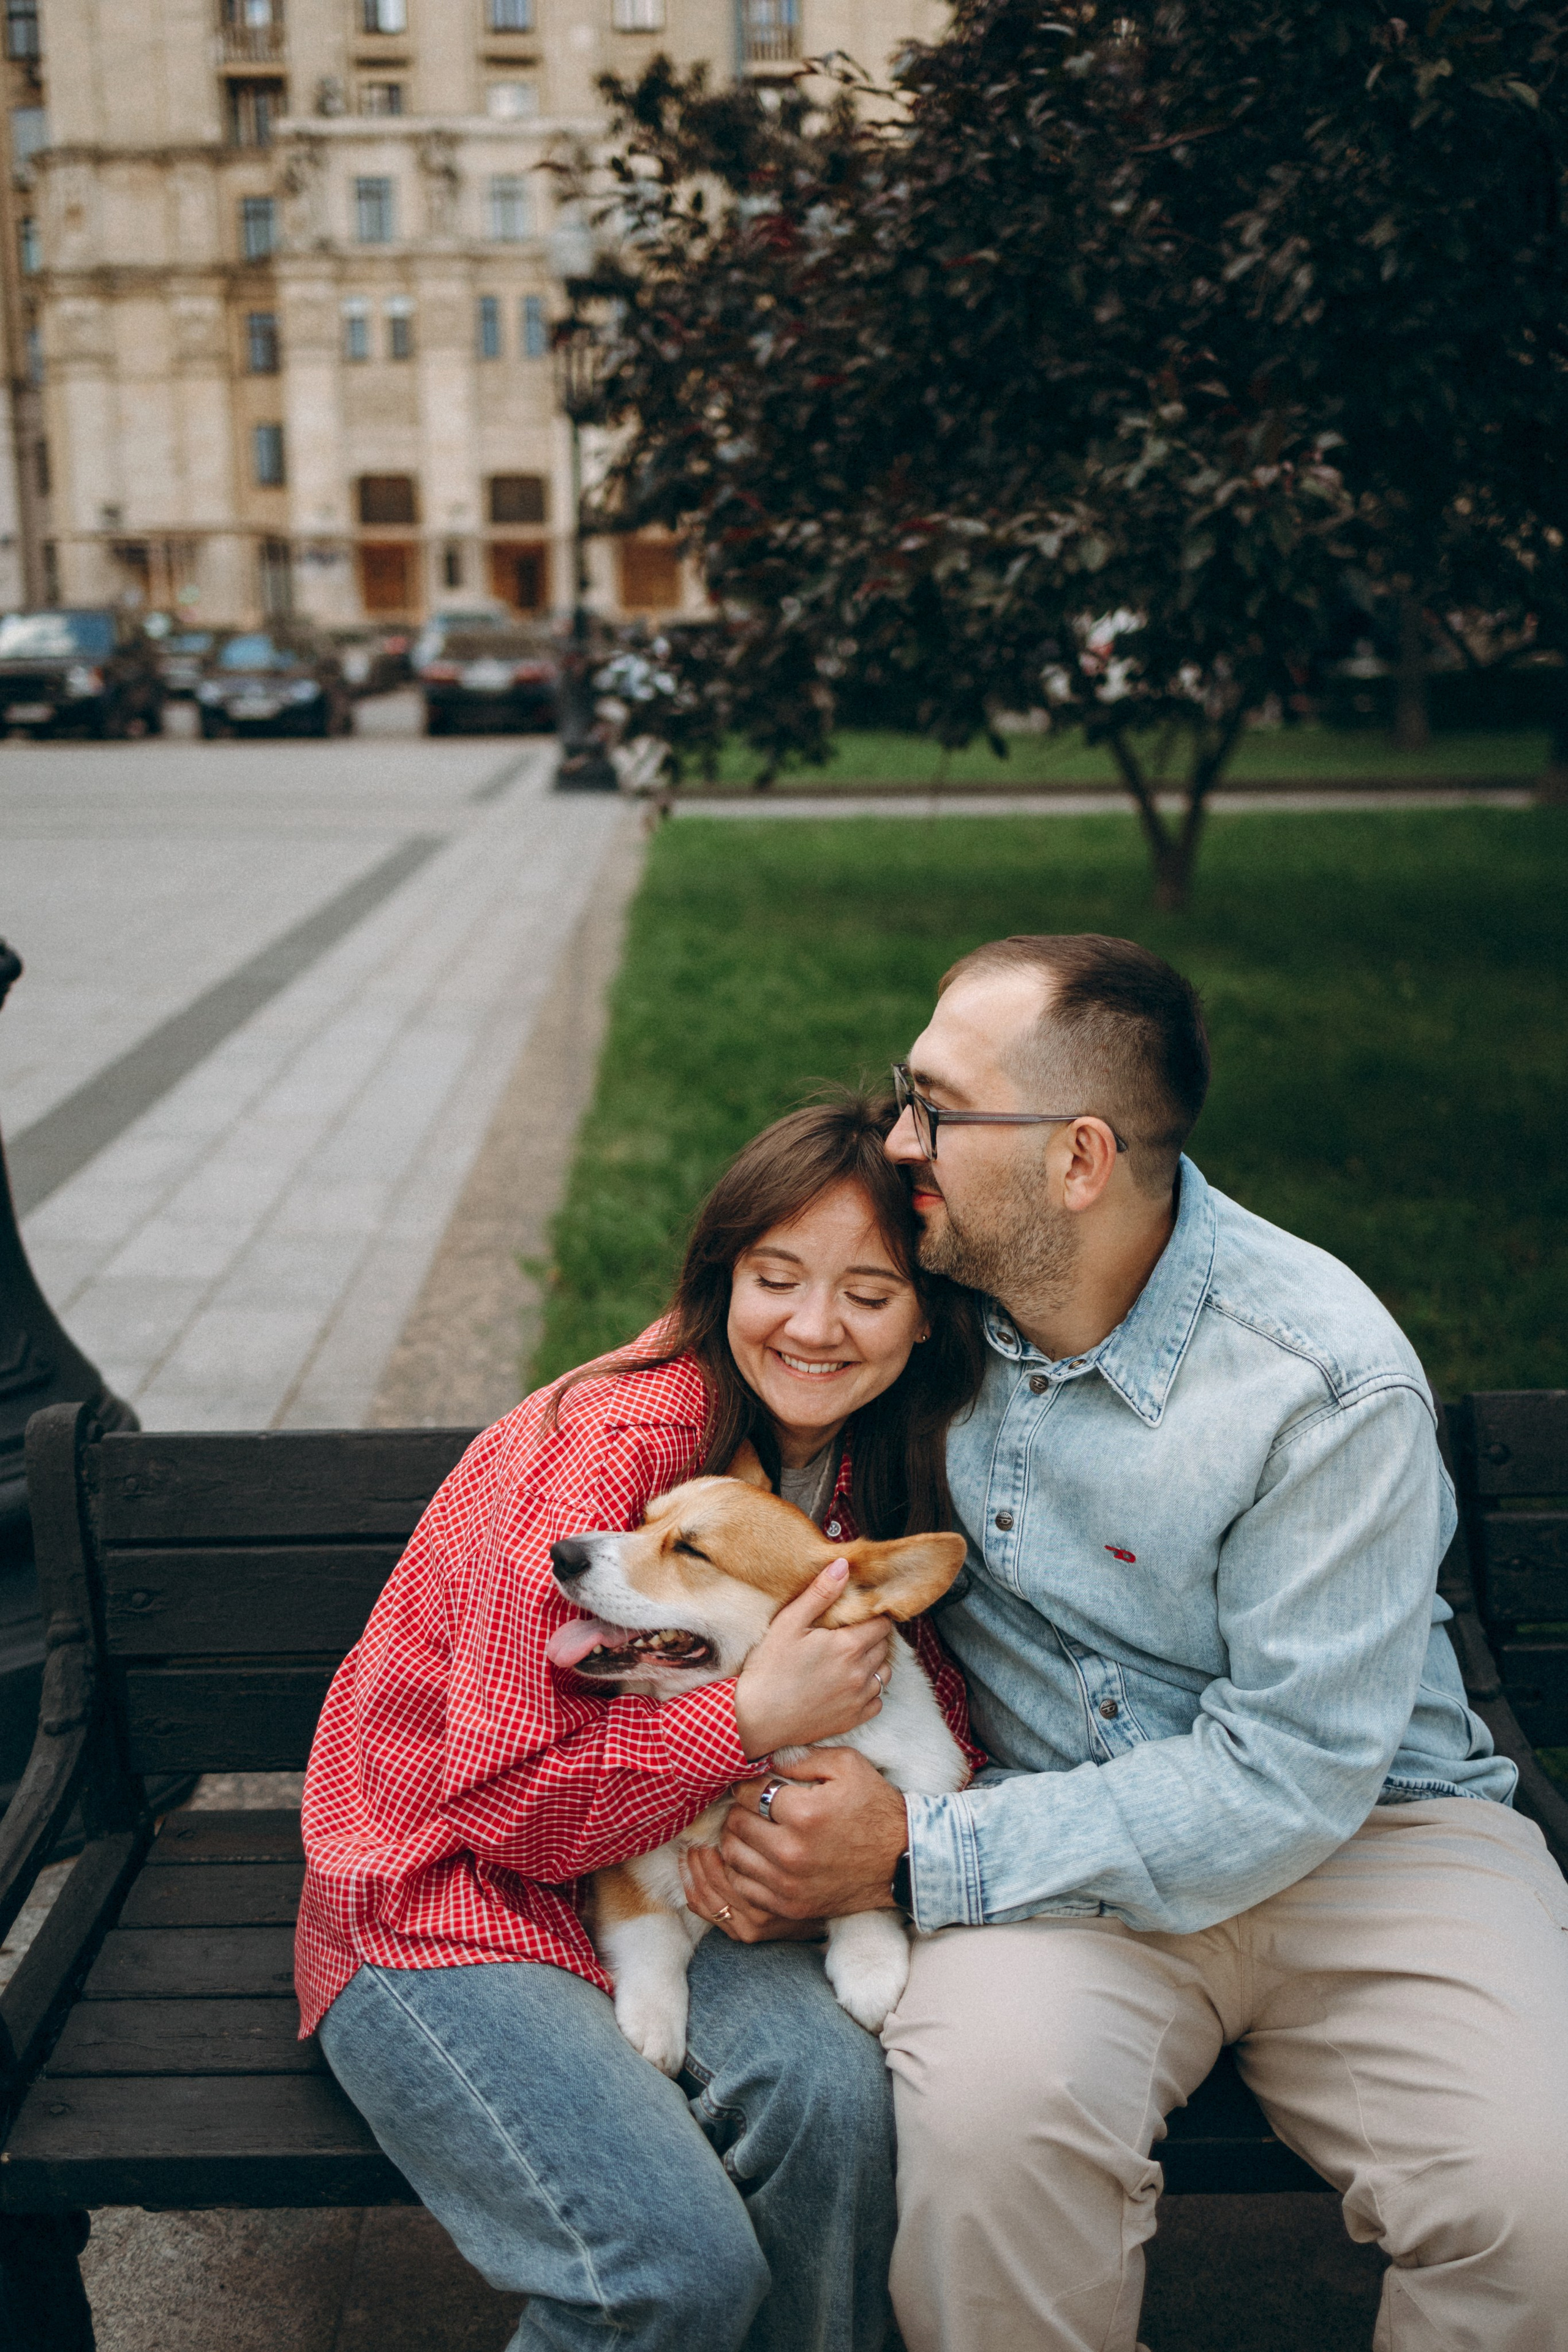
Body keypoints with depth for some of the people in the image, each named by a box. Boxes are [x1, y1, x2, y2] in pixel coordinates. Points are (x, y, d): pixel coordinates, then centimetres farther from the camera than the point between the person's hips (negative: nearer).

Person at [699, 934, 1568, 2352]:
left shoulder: (1328, 1385, -19)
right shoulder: (935, 1289, -4)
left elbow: (1287, 1778, -18)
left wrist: (916, 1856, -20)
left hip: (1363, 1829, -1)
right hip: (1060, 1844, 2)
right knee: (989, 2096, -30)